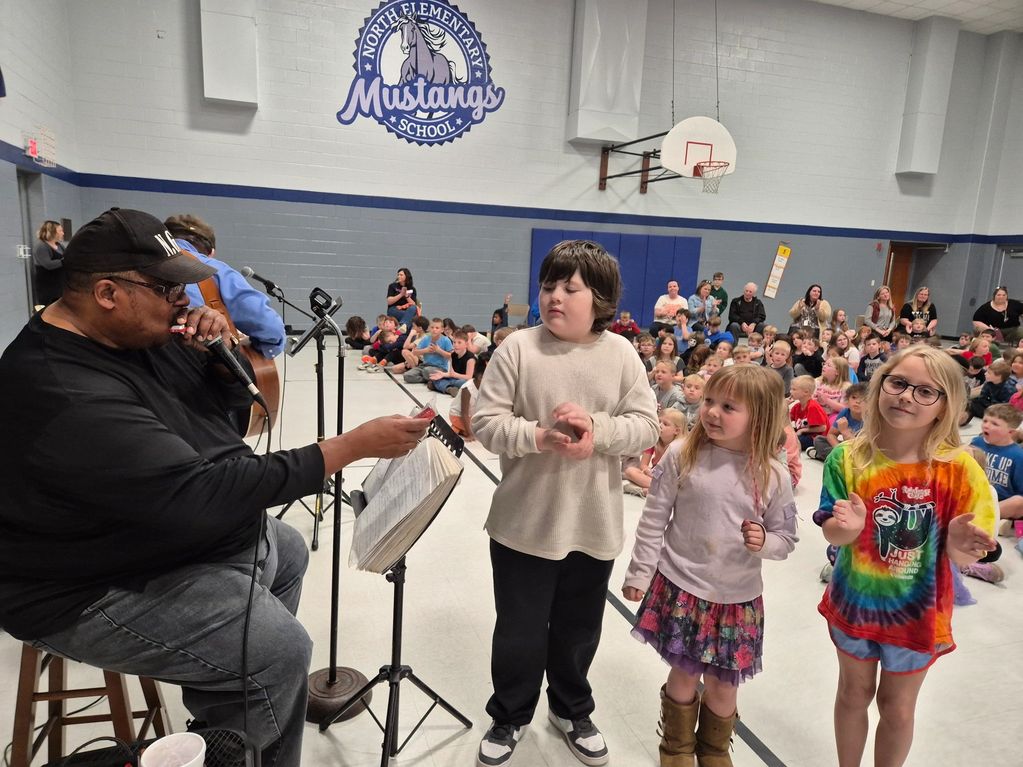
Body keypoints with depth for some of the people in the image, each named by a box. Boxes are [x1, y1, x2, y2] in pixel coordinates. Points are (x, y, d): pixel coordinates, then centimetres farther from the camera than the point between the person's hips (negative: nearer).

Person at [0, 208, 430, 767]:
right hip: (109, 585, -10)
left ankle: (234, 701, 41)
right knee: (279, 650, -21)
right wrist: (357, 445, -39)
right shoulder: (66, 396, -33)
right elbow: (201, 493, -39)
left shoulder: (140, 333, -3)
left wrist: (223, 352, -17)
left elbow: (228, 397, 8)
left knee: (288, 553, 24)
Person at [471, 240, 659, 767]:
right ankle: (509, 717, 41)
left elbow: (645, 426, -4)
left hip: (594, 526, 2)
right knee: (520, 630, 14)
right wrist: (541, 436, -25)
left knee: (579, 628, 22)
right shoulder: (517, 348, -10)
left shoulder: (621, 354, -3)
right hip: (525, 524, -2)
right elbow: (486, 423, -11)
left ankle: (571, 710, 48)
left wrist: (597, 429, -21)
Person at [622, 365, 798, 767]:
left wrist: (764, 541, -19)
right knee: (683, 675, 13)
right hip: (680, 586, -1)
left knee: (723, 685, 15)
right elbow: (654, 519, -6)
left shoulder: (774, 476, -9)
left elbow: (786, 539, 3)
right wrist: (640, 574, -3)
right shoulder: (681, 454, -12)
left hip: (736, 598, 1)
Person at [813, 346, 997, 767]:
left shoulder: (959, 469, -16)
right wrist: (847, 527, -34)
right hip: (855, 599, 1)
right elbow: (832, 534, -12)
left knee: (897, 707, 18)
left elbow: (961, 554, -12)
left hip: (916, 609, -1)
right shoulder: (848, 458, -15)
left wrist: (959, 545, -35)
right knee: (854, 692, 21)